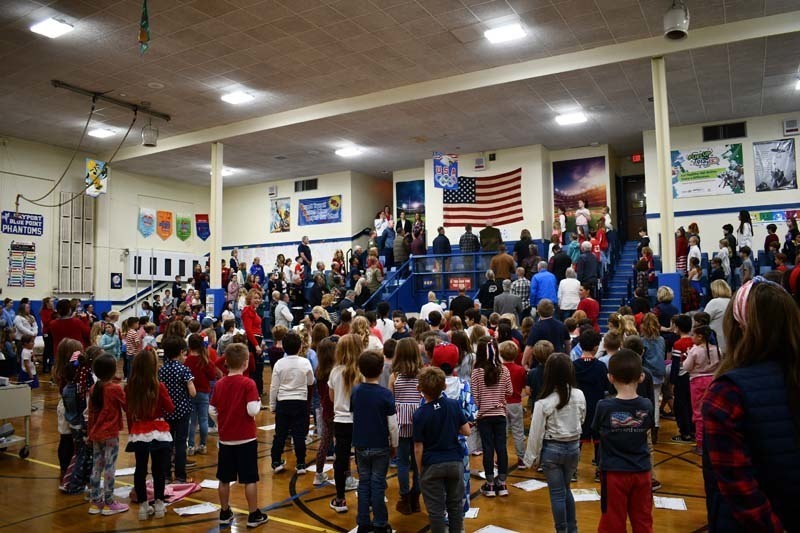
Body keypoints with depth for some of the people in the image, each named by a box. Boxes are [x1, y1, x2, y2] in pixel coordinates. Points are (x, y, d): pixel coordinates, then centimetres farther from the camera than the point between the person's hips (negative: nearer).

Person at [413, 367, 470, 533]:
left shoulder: (420, 414, -15)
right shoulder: (454, 405, -8)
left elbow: (418, 448, -11)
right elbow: (466, 431, 0)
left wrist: (420, 469, 3)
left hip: (432, 466, -3)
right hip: (455, 462, 3)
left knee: (435, 509, 9)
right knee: (455, 504, 18)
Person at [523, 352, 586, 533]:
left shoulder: (544, 402, -20)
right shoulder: (579, 396, -8)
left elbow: (536, 433, -13)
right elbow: (581, 420, 9)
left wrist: (532, 457, -1)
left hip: (552, 449, -4)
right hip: (574, 447, 4)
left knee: (557, 493, 9)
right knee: (565, 488, 23)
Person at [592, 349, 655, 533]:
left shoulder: (604, 407, -17)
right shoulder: (647, 406, -9)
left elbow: (598, 432, -2)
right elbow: (647, 430, 6)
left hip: (614, 473, -2)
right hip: (641, 472, 3)